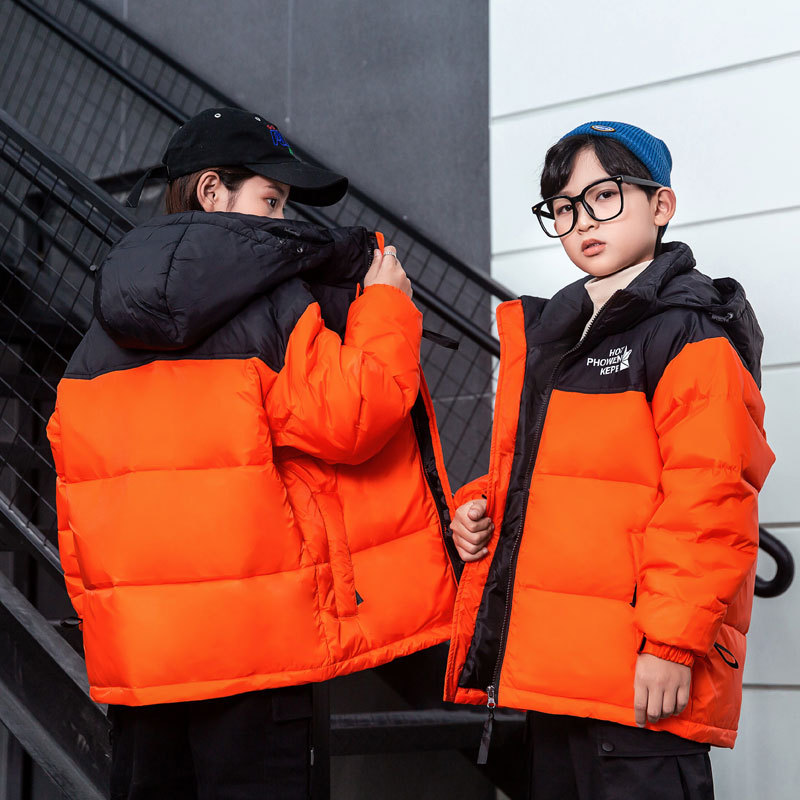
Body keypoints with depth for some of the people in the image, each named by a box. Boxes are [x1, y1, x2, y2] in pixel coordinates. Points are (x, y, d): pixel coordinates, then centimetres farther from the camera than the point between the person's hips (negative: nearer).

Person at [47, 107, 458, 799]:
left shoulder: (96, 348, 10)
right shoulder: (274, 306, -10)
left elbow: (77, 516, 13)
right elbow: (347, 420, -15)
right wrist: (387, 307, -2)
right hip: (258, 650, -6)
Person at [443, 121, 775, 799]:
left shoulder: (689, 330, -7)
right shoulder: (545, 333, 19)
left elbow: (708, 500, -16)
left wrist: (676, 640, -20)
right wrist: (481, 507, 9)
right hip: (550, 668, 8)